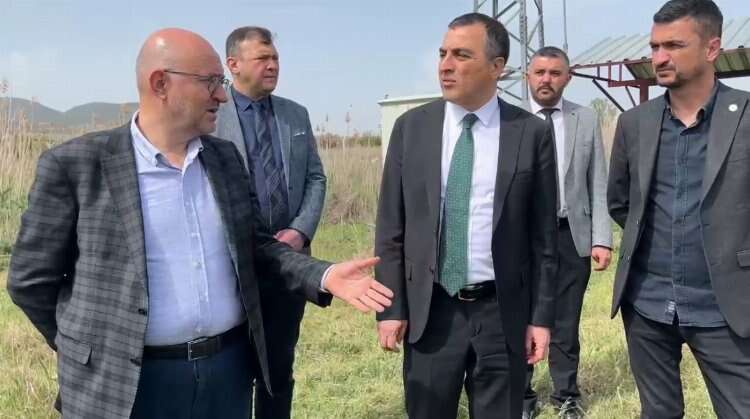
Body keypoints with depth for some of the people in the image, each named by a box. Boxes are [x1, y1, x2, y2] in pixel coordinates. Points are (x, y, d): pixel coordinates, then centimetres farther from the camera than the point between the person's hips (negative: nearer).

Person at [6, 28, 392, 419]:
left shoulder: (225, 156, 5)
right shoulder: (74, 164, -10)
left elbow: (254, 245, 11)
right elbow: (32, 278, -3)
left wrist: (323, 276, -3)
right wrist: (95, 348, 3)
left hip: (230, 367, 5)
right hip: (128, 382, -4)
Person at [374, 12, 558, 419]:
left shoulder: (531, 132, -2)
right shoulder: (411, 127, 1)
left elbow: (543, 233, 1)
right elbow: (391, 227, 3)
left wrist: (541, 315, 0)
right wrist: (391, 307, -1)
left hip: (502, 312, 0)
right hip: (430, 311, 1)